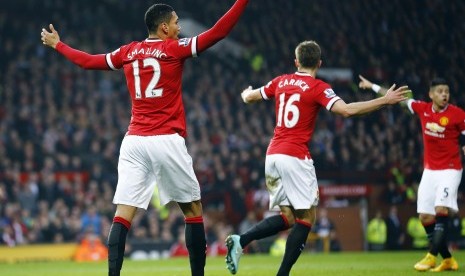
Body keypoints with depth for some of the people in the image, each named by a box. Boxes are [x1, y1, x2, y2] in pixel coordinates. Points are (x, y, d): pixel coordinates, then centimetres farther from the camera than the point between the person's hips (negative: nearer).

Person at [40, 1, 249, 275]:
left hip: (134, 141, 4)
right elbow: (219, 31, -7)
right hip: (167, 141, -4)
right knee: (193, 208, 8)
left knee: (123, 214, -2)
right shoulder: (175, 48, -2)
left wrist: (57, 44, 39)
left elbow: (88, 60, 23)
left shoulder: (128, 52, 11)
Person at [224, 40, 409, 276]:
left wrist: (246, 93, 50)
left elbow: (249, 97, 26)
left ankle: (240, 241, -7)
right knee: (306, 217, 1)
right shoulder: (318, 88, -5)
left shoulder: (281, 82, 12)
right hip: (295, 157, -7)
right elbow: (347, 110, -18)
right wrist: (385, 100, -13)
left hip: (272, 155, 7)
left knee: (287, 217, 13)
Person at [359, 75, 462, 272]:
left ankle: (432, 257, -15)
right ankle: (447, 259, 12)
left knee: (441, 210, -22)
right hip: (429, 171, 5)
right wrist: (372, 86, 19)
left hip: (450, 170, -5)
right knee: (425, 217, 1)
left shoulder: (457, 114, -11)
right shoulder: (423, 109, 1)